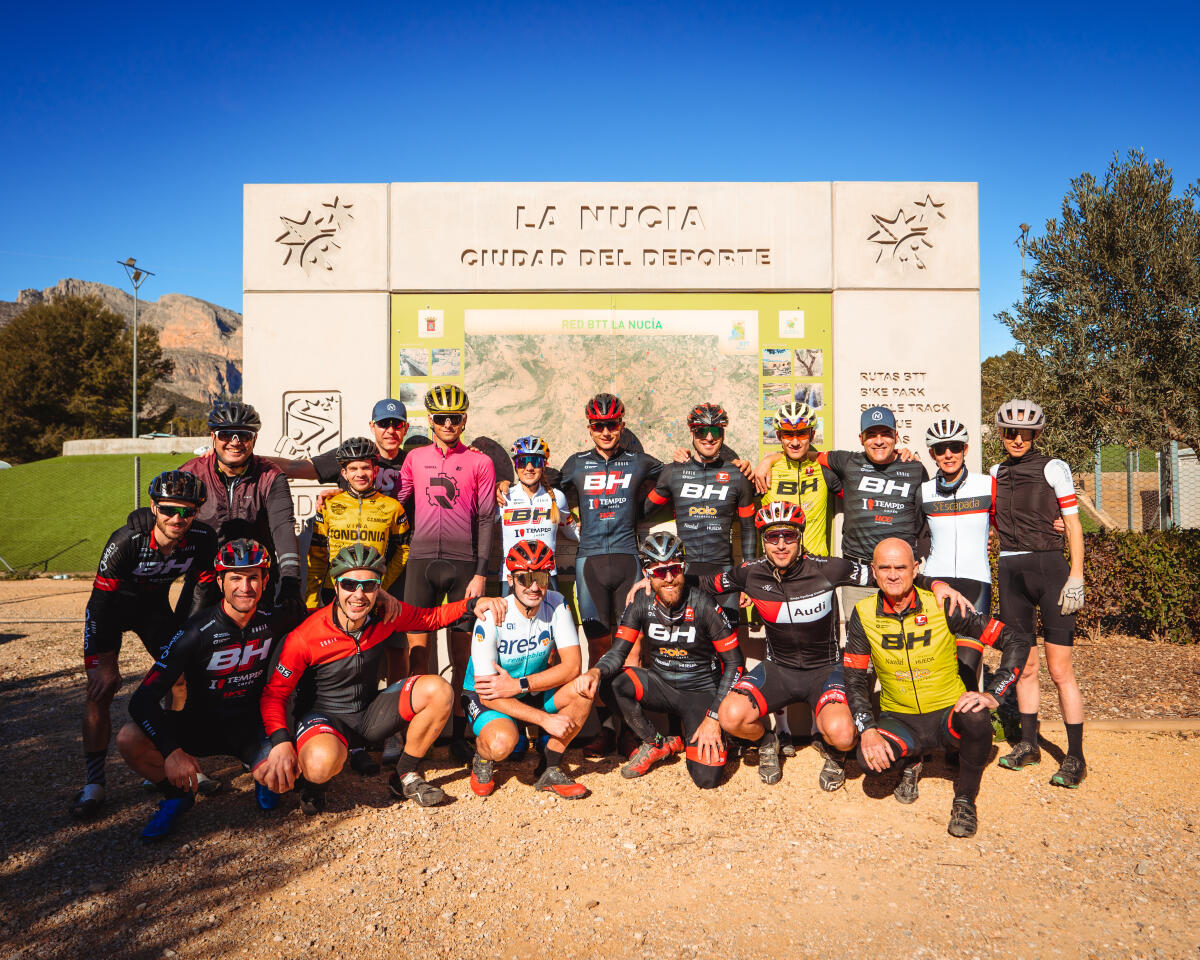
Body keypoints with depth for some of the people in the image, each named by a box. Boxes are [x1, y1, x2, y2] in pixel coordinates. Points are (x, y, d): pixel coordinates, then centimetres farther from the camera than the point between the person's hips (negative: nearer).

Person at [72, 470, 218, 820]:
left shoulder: (204, 539, -25)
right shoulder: (127, 540, -34)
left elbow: (201, 589, -11)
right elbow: (101, 600, -26)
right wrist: (101, 661, -25)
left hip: (155, 605, 3)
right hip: (111, 607, -3)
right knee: (101, 688, -12)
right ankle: (94, 783, -3)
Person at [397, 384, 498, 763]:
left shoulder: (480, 462, 4)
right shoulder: (415, 458, 11)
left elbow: (486, 520, 1)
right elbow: (398, 504, 17)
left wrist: (480, 573, -5)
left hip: (463, 563, -1)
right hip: (421, 560, 2)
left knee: (462, 653, 4)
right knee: (417, 648, 0)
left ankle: (459, 735, 15)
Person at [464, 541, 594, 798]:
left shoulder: (556, 604, -14)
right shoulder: (491, 618, -25)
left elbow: (572, 666, -19)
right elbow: (487, 693, -24)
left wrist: (518, 685, -29)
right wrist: (545, 719, -30)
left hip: (534, 693, 4)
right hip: (486, 698, -4)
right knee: (502, 742, -35)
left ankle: (549, 770, -6)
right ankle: (483, 758, 4)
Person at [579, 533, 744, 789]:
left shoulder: (704, 605, -19)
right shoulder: (642, 602, -10)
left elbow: (735, 663, -12)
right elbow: (618, 652, -9)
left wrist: (714, 718, -16)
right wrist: (596, 672, -33)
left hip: (700, 692, -3)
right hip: (660, 684, 4)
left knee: (706, 777, -22)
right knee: (610, 682, -26)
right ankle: (655, 744, -1)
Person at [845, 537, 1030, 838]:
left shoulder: (942, 606, -13)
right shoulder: (864, 614, -7)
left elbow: (1016, 641, -10)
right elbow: (854, 679, -3)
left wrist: (992, 694, -22)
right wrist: (867, 729, -18)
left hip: (948, 713, -1)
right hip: (898, 719, 1)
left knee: (976, 719, -35)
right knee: (870, 759, -29)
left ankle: (965, 799, -6)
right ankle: (910, 763, 10)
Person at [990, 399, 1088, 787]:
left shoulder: (1053, 468, -1)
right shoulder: (996, 474, 13)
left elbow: (1073, 525, -3)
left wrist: (1076, 578, -10)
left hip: (1049, 567, -4)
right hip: (1009, 572, 4)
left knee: (1060, 669, -4)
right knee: (1023, 665, 10)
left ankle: (1075, 756, 5)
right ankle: (1028, 744, 21)